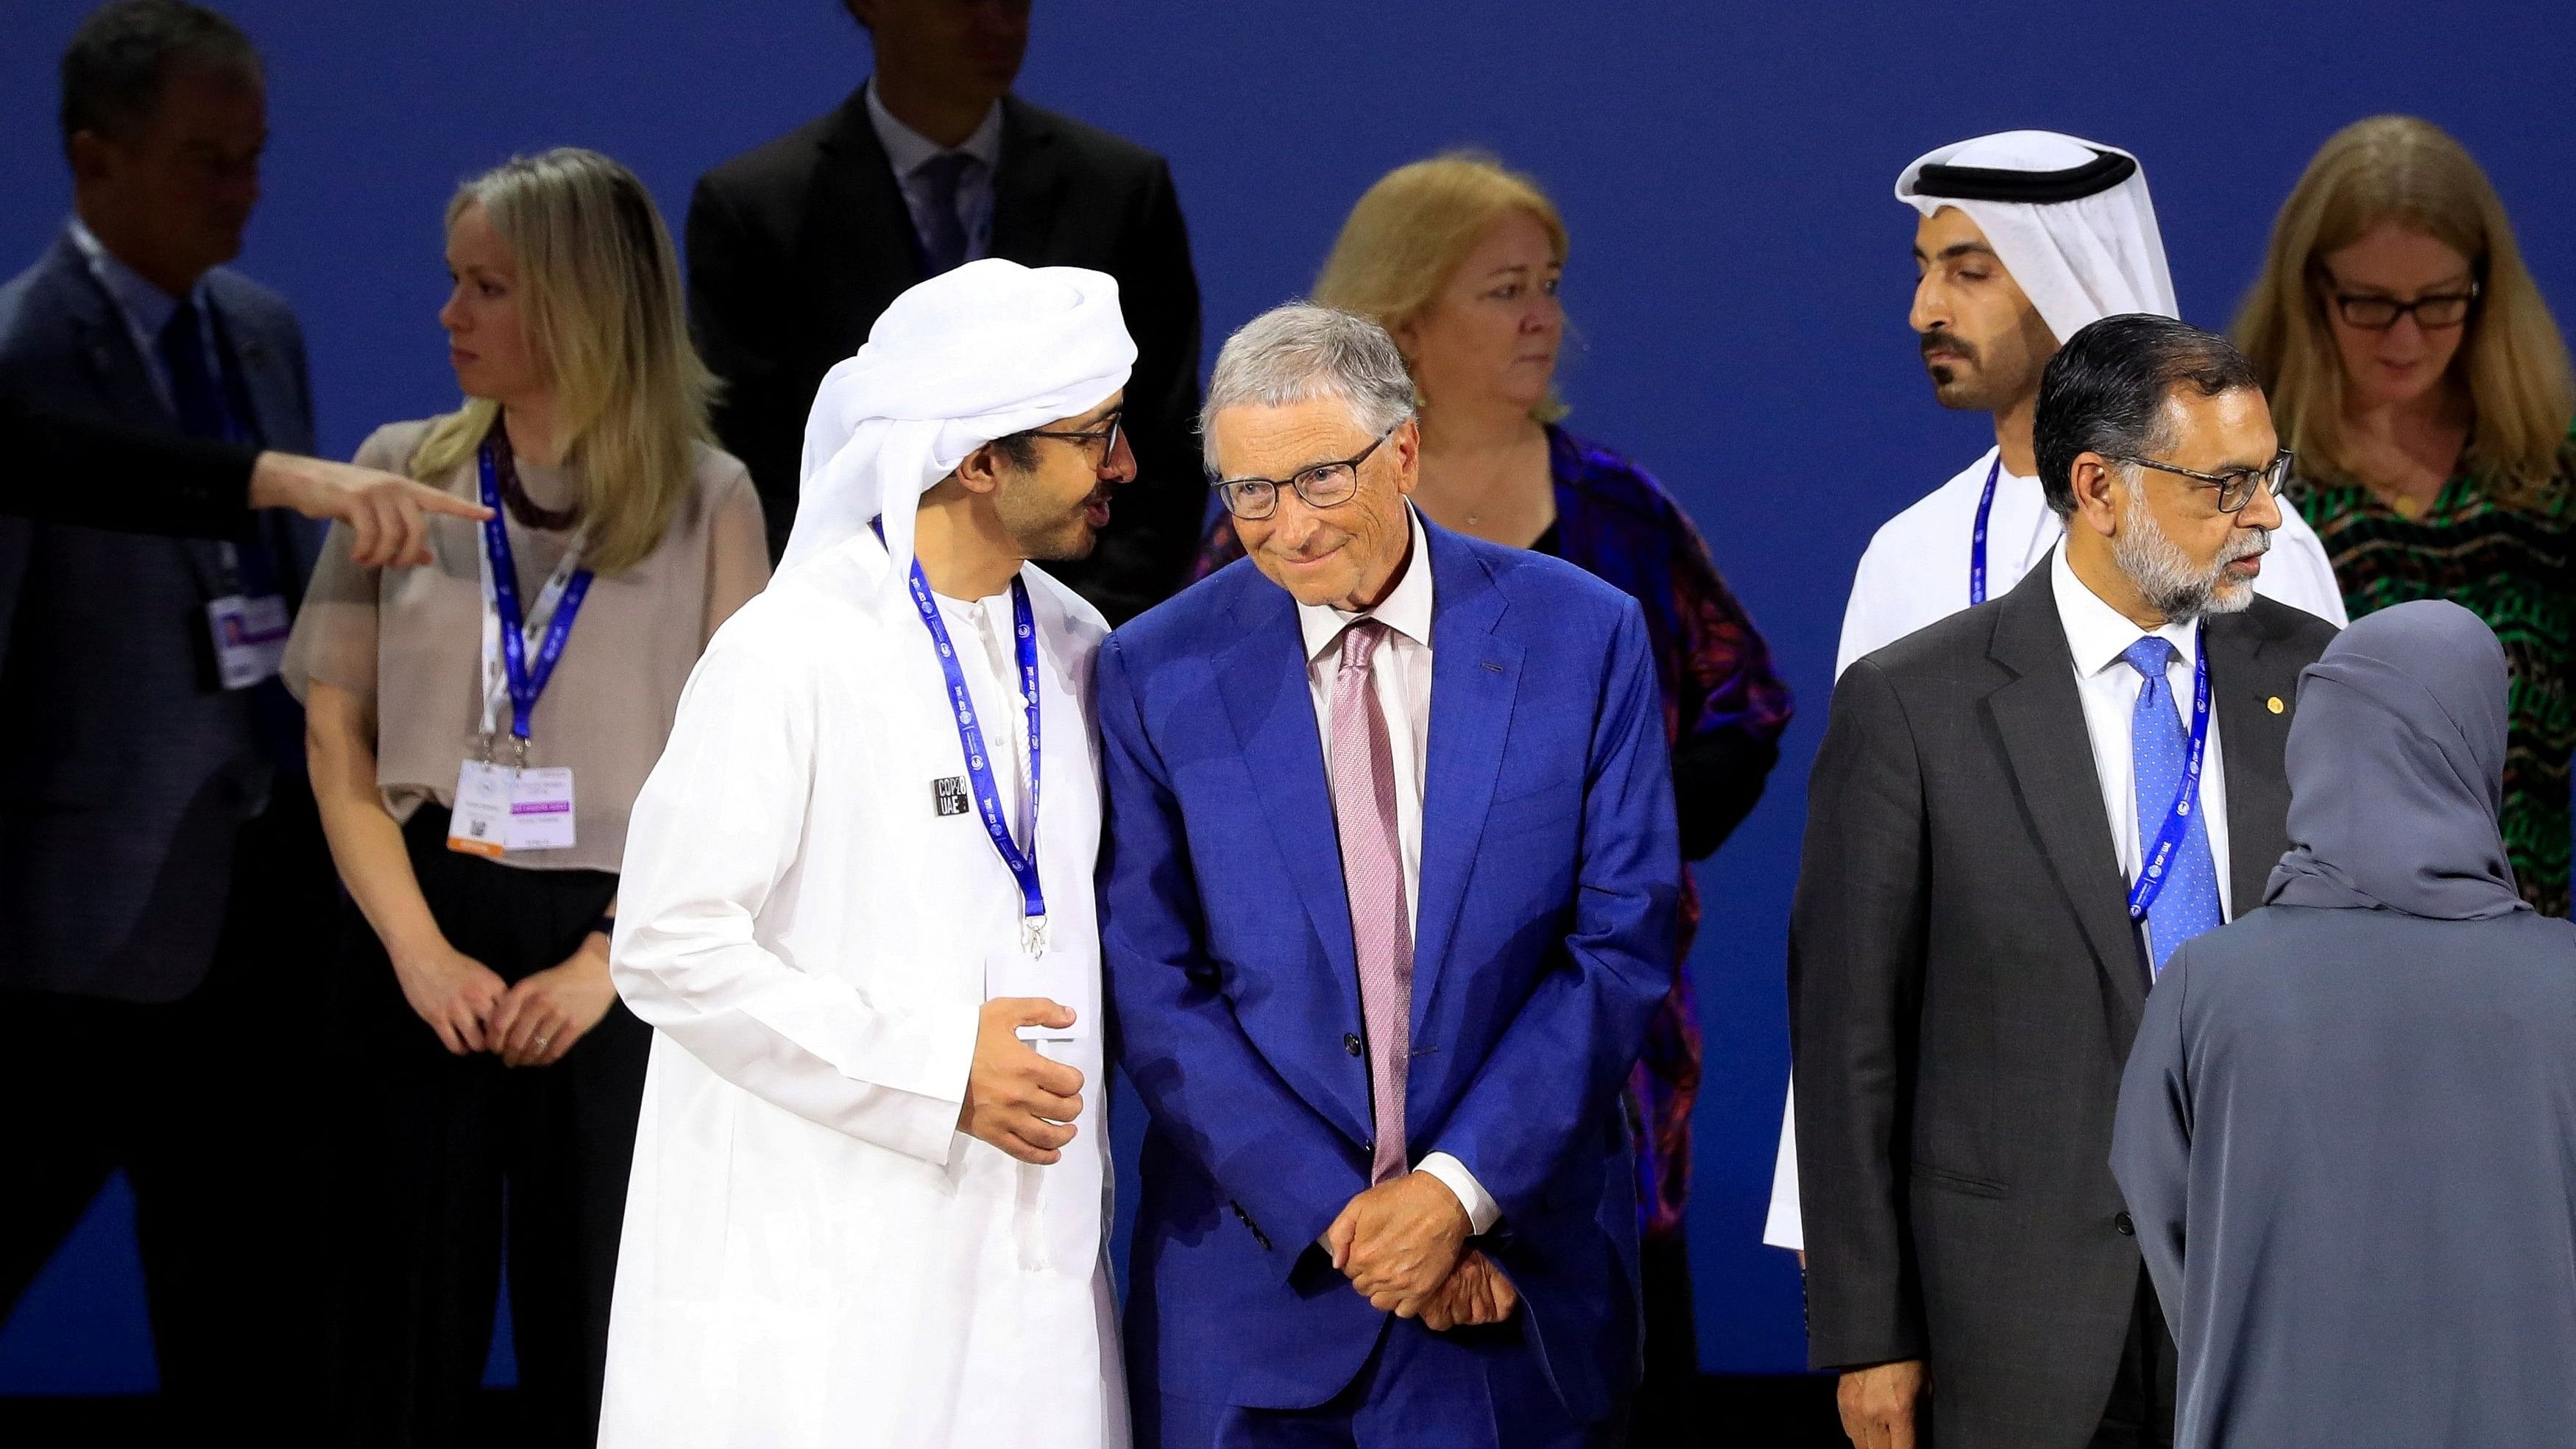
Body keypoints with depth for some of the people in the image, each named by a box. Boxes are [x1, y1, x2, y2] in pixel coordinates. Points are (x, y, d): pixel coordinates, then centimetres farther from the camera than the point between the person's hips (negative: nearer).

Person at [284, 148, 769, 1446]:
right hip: (424, 938, 2)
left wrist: (604, 965, -12)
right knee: (407, 1337, 2)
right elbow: (338, 736, 5)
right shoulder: (404, 475, 7)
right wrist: (421, 951, -7)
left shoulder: (706, 500, 1)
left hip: (617, 961, -1)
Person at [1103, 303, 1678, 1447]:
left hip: (1515, 1258, 0)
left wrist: (1461, 1189, -12)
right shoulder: (1156, 675, -1)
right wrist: (1337, 1214, -12)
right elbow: (1151, 989, -4)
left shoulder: (1584, 638, -1)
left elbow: (1622, 946, -3)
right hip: (1254, 1272, 0)